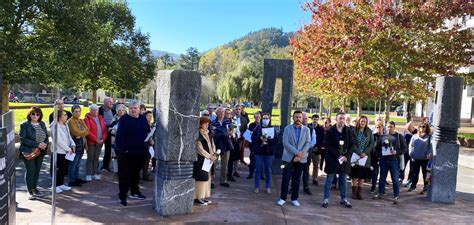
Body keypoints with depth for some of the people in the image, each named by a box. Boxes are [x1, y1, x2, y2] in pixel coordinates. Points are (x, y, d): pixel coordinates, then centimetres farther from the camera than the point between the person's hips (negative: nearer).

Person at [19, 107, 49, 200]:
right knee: (30, 170, -3)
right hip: (29, 152, -5)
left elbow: (46, 136, 14)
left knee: (37, 170, 10)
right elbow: (23, 139, -15)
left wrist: (45, 144, -9)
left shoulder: (42, 124, 10)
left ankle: (34, 188, 24)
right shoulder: (25, 125, -7)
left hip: (40, 152, 5)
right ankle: (29, 191, 9)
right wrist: (37, 144, -21)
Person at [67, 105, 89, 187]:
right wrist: (84, 131, -3)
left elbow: (87, 131, 7)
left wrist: (81, 134, -9)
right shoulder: (70, 121, -10)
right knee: (73, 164, -3)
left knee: (77, 163, 16)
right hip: (75, 144, -8)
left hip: (81, 143, 8)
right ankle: (72, 181, 2)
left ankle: (77, 178, 24)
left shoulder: (81, 121, 16)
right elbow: (76, 132, -18)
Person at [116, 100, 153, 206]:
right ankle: (122, 196, 10)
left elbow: (148, 131, 16)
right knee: (125, 174, 0)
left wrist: (150, 140, -3)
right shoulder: (124, 119, -9)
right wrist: (122, 148, -24)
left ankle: (135, 192, 34)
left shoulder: (143, 119, 9)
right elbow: (120, 135, -16)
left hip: (140, 152, 6)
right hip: (126, 151, -6)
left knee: (136, 173, 19)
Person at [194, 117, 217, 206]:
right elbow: (200, 149, -17)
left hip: (208, 159, 9)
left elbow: (212, 145, 15)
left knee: (207, 177, 12)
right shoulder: (198, 135, -14)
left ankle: (203, 196, 21)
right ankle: (197, 198, 5)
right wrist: (210, 156, -16)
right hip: (200, 159, -9)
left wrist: (214, 154, -2)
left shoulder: (208, 134, 12)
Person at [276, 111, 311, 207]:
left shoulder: (306, 129, 4)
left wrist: (300, 155, -15)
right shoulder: (287, 128, 1)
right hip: (289, 157, -1)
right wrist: (296, 152, -18)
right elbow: (285, 143, -9)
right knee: (286, 178, 0)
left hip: (301, 158, 1)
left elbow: (308, 143, -4)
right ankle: (283, 198, 9)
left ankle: (294, 198, 17)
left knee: (297, 179, 8)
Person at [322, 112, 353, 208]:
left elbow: (352, 145, 6)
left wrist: (347, 156, -9)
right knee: (329, 180, 4)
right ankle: (326, 199, 12)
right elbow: (327, 145, -9)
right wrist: (338, 156, -14)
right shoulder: (330, 131, -5)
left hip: (345, 159, 3)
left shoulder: (349, 131, 4)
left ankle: (343, 199, 22)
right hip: (332, 159, -3)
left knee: (343, 180, 12)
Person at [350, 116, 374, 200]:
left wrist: (365, 153, -10)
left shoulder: (369, 132, 6)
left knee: (362, 176, 5)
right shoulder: (354, 131, -4)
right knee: (355, 176, 1)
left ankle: (359, 192, 12)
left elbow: (371, 143, 3)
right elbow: (352, 144, -8)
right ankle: (354, 192, 9)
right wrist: (359, 153, -15)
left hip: (365, 156, 3)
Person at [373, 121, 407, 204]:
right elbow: (377, 147, 14)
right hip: (383, 160, 3)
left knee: (395, 179, -1)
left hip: (394, 160, -3)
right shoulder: (382, 136, 10)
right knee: (382, 178, 13)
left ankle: (396, 196, 9)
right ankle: (380, 193, 25)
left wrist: (396, 152, -15)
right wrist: (380, 153, -5)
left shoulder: (399, 136, 2)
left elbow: (404, 148, 0)